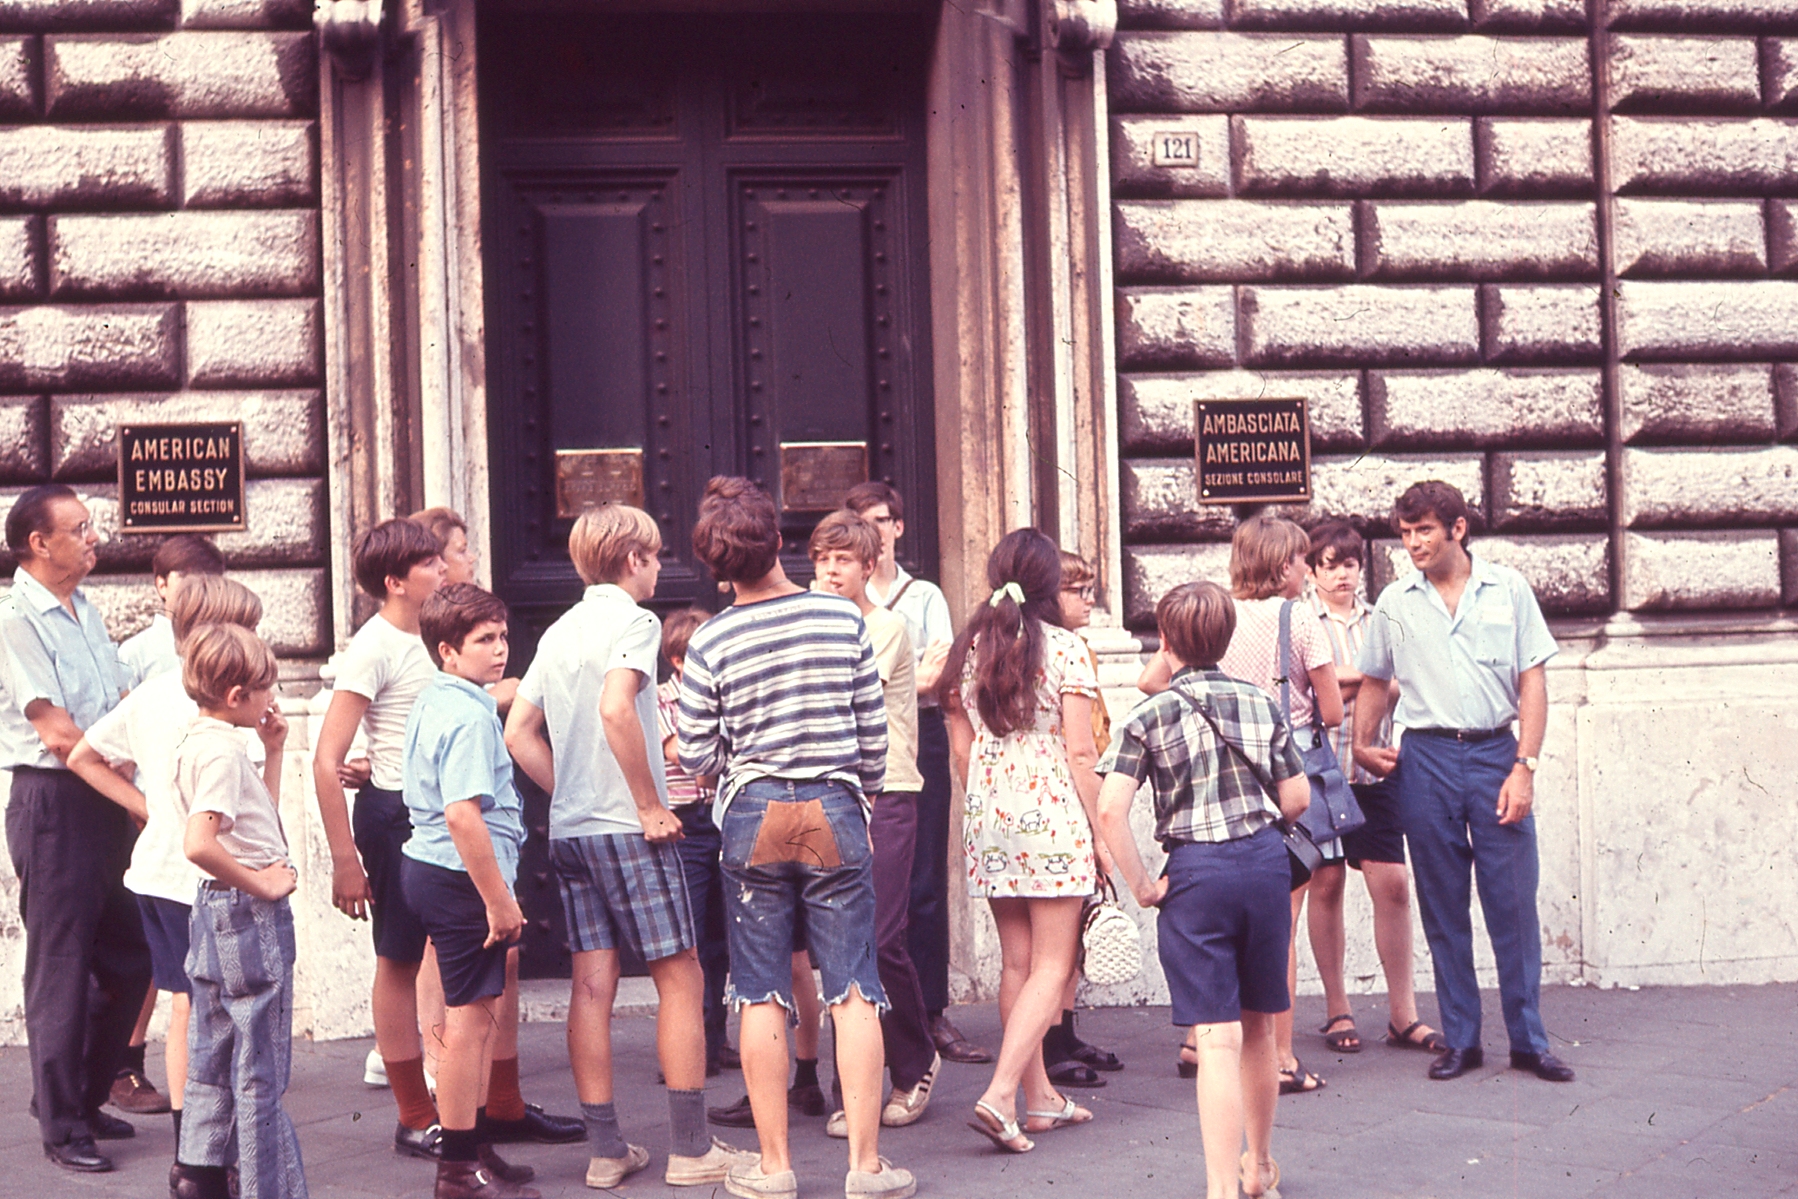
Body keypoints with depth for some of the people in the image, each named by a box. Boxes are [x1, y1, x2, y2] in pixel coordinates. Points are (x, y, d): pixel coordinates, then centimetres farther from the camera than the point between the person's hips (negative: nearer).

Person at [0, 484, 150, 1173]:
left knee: (127, 960, 13)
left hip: (110, 802, 8)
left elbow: (124, 711, 16)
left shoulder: (83, 610, 15)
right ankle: (62, 1127, 10)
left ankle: (83, 1097, 29)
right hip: (55, 803, -8)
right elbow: (58, 734, -16)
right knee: (61, 967, 0)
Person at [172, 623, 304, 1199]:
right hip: (250, 915, -10)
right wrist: (261, 885, -21)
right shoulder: (223, 751, -19)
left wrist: (273, 753, 14)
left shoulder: (197, 741, 11)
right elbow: (199, 844, -32)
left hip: (215, 912, 10)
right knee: (261, 1071, -1)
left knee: (213, 1060, 16)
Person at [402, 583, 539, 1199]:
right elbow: (463, 815, -28)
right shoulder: (470, 716, -19)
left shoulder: (433, 702, 13)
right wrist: (499, 899, -23)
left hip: (428, 866, 11)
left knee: (481, 1011, 18)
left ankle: (472, 1145, 28)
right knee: (470, 1016, -3)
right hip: (461, 877, -11)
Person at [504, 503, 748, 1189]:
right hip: (627, 828, -7)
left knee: (592, 986, 6)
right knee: (680, 979, 0)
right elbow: (615, 708, -24)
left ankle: (607, 1151, 9)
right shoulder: (633, 620, -8)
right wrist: (651, 805, -17)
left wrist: (571, 796, 14)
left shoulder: (558, 632, 15)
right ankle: (691, 1150, 1)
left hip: (569, 828, 7)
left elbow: (518, 733, 12)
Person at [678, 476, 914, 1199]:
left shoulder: (710, 642, -6)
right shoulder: (843, 618, -3)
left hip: (752, 814, 0)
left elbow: (696, 757, -4)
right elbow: (874, 730, 1)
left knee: (761, 995, 6)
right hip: (834, 810, 0)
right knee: (853, 990, 3)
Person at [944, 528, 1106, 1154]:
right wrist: (1098, 832, -2)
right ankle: (1000, 1095, -15)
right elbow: (1080, 752, -9)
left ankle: (1040, 1097, 21)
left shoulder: (968, 650, 7)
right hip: (1054, 817, -5)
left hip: (988, 820, 5)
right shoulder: (1065, 648, -7)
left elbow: (962, 749, 9)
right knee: (1051, 967, -1)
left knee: (1016, 962, 13)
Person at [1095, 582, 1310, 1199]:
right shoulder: (1261, 703, 7)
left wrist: (1142, 886, -6)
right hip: (1267, 861, 4)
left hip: (1196, 872, -4)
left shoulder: (1150, 716, -3)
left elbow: (1110, 810, -14)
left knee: (1217, 1039, -6)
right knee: (1257, 1026, 19)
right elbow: (1297, 799, 9)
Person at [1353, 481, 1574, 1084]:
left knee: (1514, 902, -1)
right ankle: (1460, 1040, 14)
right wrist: (1362, 745, 5)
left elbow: (1533, 680, 2)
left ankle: (1529, 1041, 8)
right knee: (1443, 907, 5)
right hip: (1426, 758, 1)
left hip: (1495, 751, -1)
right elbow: (1374, 683, 19)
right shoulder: (1394, 602, 7)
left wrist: (1523, 766, -5)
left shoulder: (1507, 589, 3)